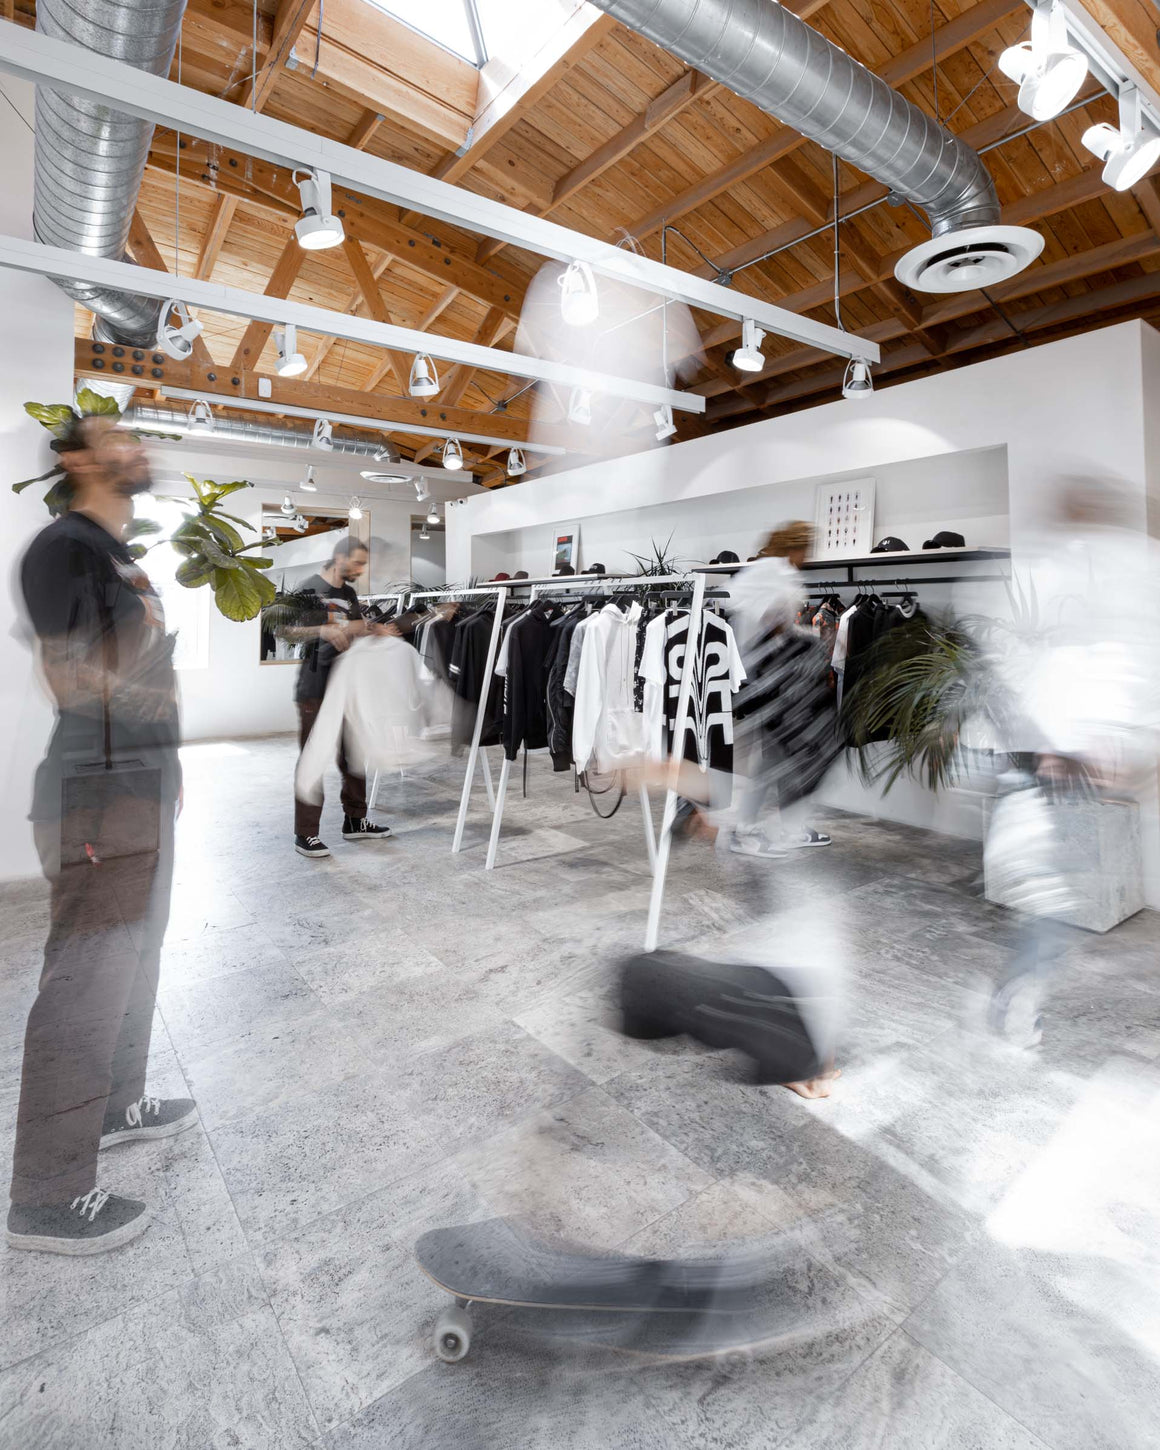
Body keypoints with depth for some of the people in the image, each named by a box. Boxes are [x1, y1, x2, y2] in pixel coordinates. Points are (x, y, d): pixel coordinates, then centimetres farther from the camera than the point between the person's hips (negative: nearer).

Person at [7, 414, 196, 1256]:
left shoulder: (123, 555, 18)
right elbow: (74, 680, -20)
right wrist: (146, 628, -8)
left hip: (143, 785, 10)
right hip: (98, 796, -10)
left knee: (135, 959, 19)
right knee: (88, 983, -4)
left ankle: (116, 1104, 38)